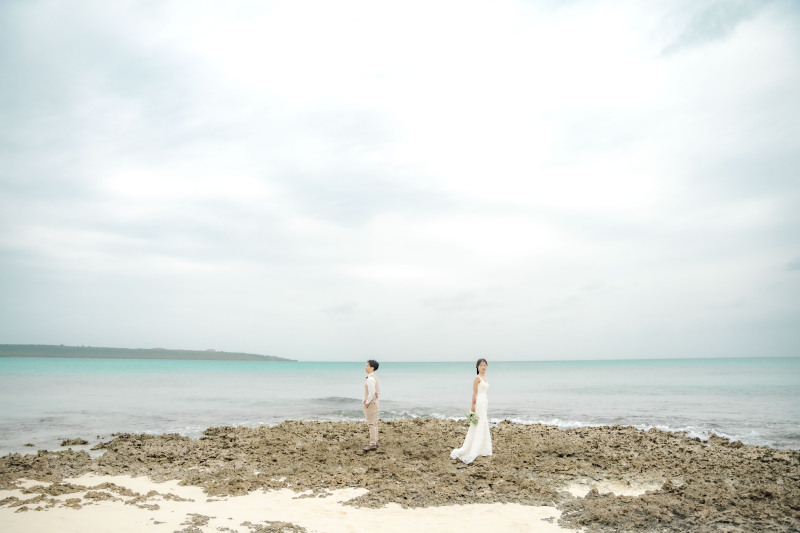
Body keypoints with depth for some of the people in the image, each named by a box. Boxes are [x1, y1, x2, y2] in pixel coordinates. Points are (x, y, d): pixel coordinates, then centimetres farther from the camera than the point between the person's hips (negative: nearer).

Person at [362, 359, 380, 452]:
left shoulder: (370, 379, -20)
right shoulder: (375, 377, 12)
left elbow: (372, 392, -26)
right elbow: (378, 391, 21)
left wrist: (367, 402, -17)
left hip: (370, 403, -10)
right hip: (374, 402, 10)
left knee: (371, 424, -7)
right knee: (374, 423, 14)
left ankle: (372, 445, -5)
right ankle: (375, 442, 21)